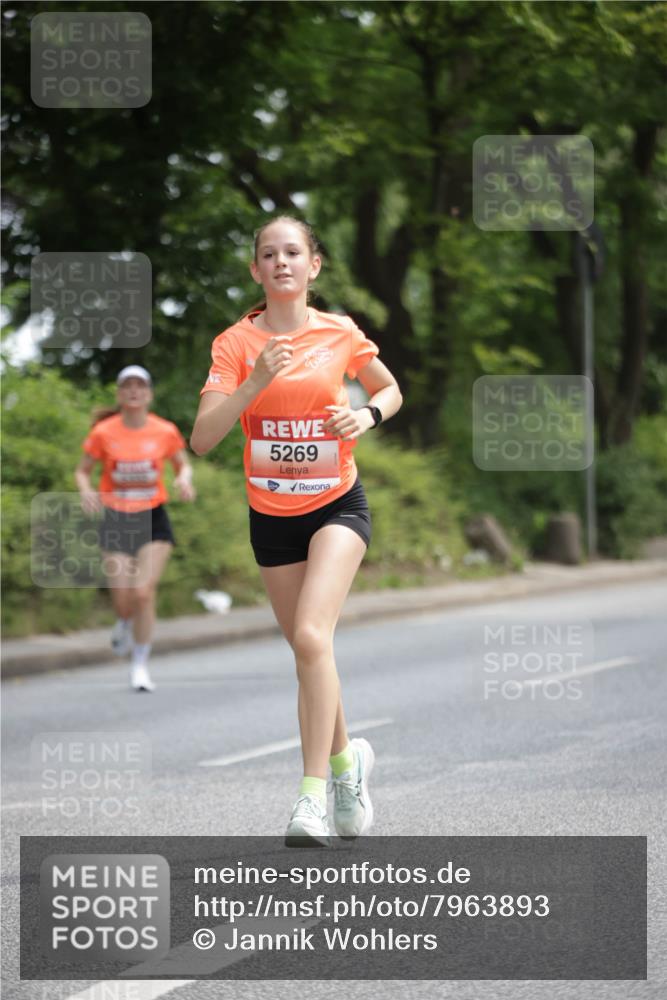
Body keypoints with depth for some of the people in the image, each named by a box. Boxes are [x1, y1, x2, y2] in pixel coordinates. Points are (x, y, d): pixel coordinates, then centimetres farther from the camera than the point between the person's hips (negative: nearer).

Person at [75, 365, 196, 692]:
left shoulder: (166, 432, -3)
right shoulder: (103, 433, -6)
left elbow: (183, 464, 13)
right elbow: (82, 471, 5)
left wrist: (184, 479, -10)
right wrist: (85, 491, -17)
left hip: (153, 519, 0)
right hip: (116, 519, 0)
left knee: (144, 592, -12)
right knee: (123, 600, -2)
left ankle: (140, 665, 3)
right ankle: (125, 625, 37)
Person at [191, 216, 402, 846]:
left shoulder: (341, 335, -4)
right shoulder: (235, 343, -7)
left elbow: (390, 390, 15)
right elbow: (203, 439, -15)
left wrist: (367, 416, -7)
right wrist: (255, 383, -28)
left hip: (337, 506, -2)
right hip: (271, 516, 2)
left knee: (312, 636, -22)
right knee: (307, 650, 10)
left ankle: (313, 794, -21)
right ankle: (346, 759, 37)